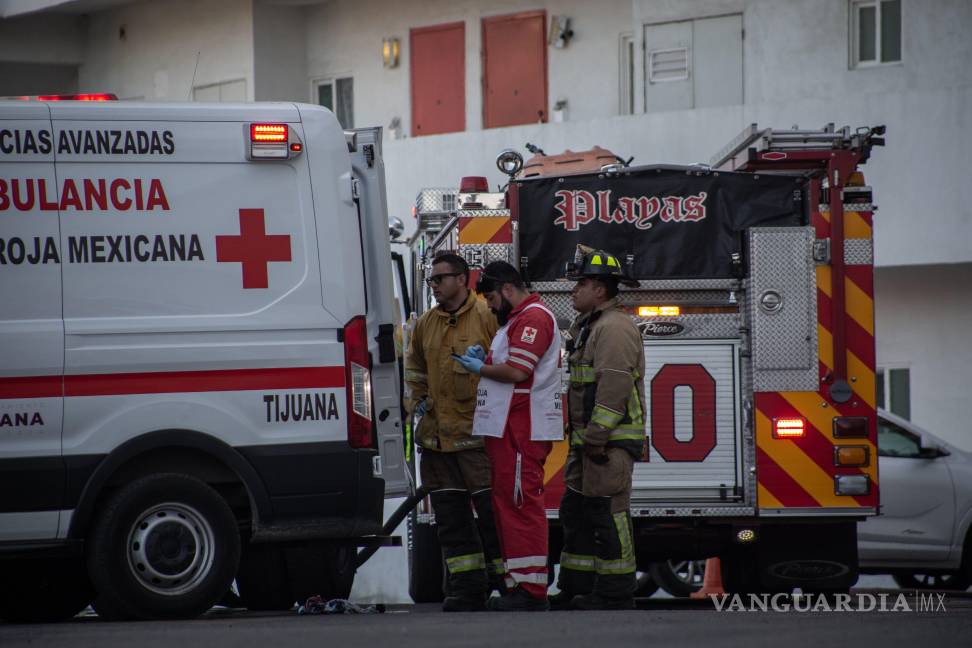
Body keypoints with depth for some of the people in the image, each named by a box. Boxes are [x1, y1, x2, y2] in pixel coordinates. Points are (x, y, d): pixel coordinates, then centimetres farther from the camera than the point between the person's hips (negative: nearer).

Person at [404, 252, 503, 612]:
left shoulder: (488, 319, -4)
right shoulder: (425, 325, 15)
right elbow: (414, 369, 30)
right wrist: (417, 402, 15)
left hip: (480, 434, -6)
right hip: (437, 437, 6)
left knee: (492, 513, -7)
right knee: (451, 518, 6)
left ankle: (506, 587, -2)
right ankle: (468, 589, 11)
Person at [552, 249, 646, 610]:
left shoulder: (614, 328, -14)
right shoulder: (587, 327, 21)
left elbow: (614, 387, -22)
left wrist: (596, 438, -24)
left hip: (611, 441, -11)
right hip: (590, 441, 11)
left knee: (607, 513, -10)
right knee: (576, 512, 13)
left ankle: (615, 595, -8)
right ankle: (576, 590, 17)